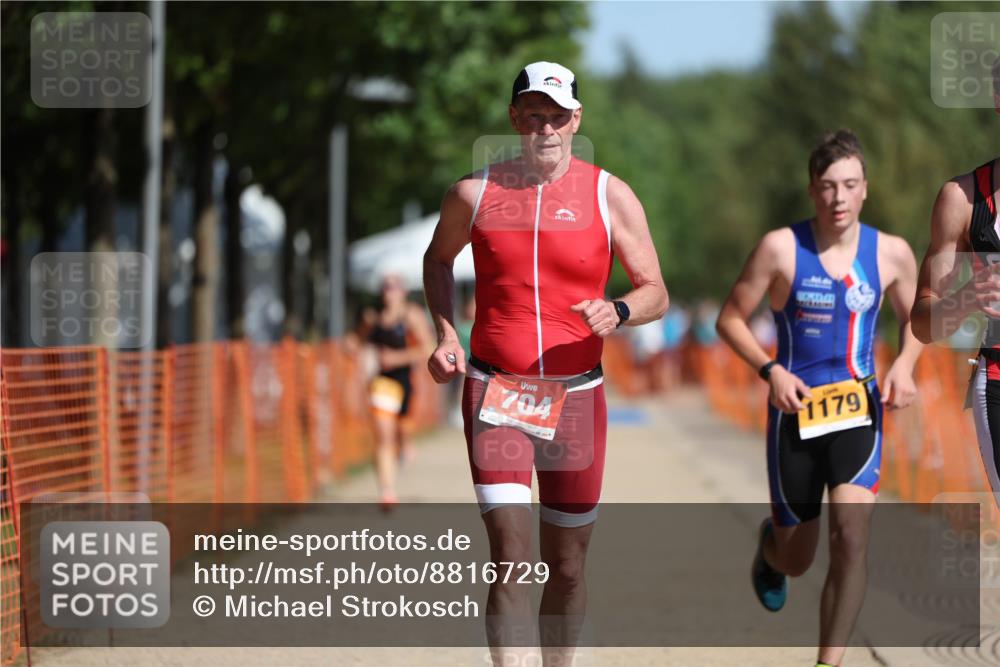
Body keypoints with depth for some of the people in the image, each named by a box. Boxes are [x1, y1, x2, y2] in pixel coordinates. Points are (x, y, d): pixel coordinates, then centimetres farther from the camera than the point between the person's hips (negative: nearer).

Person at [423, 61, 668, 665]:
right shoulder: (474, 193, 1)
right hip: (493, 392, -1)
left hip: (575, 396, 1)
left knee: (568, 566, 9)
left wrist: (618, 311, -19)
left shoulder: (610, 196, 0)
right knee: (512, 560, -14)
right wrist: (446, 334, 6)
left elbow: (656, 294, 3)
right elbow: (438, 259, 21)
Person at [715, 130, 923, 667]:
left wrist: (904, 364, -5)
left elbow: (913, 319, 15)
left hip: (858, 409, 1)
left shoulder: (891, 254, -2)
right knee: (796, 559, 11)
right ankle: (769, 546, 51)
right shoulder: (780, 248, -9)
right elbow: (730, 319, -1)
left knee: (851, 537, -21)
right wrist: (771, 371, -16)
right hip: (795, 412, -1)